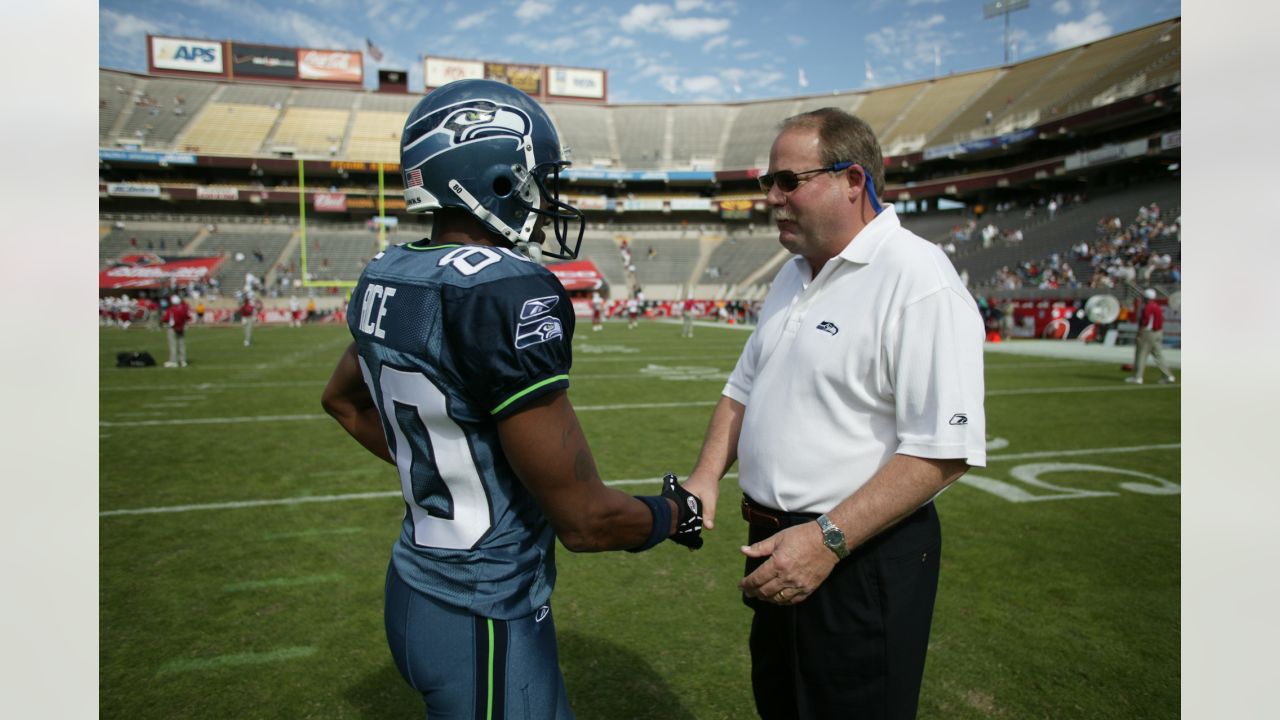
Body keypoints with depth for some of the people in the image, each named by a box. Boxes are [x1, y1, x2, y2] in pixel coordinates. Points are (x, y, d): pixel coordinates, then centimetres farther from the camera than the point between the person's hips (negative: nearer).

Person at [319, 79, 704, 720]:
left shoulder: (386, 277, -1)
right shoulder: (509, 293, -27)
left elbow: (342, 399, 20)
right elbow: (585, 520, -23)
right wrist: (679, 513, -4)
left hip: (416, 585, 8)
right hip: (484, 623, -8)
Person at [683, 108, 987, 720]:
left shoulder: (918, 281, -18)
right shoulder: (794, 274, 9)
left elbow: (943, 450, -23)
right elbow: (743, 388, 16)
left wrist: (829, 538, -25)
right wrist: (706, 475, 2)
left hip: (861, 556, -8)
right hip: (776, 549, 8)